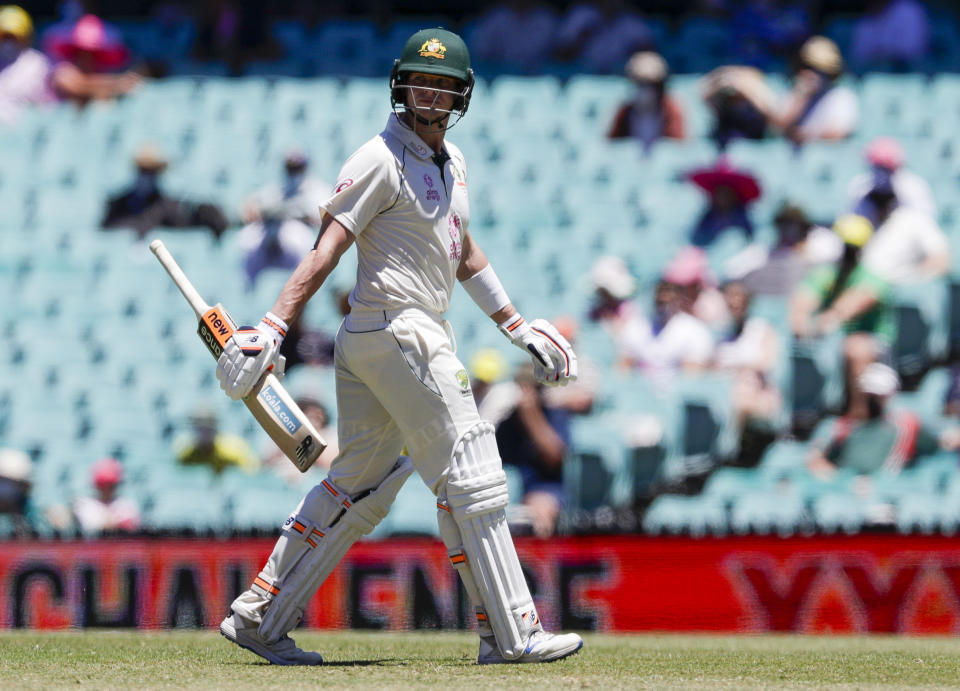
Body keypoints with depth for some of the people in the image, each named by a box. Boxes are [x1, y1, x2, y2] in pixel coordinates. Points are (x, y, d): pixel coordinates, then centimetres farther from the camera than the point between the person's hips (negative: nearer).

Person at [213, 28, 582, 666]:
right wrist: (274, 327, -26)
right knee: (471, 475, -7)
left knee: (359, 487, 12)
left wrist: (517, 327, 31)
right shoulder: (382, 159, -11)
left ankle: (258, 618, 13)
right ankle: (511, 635, -3)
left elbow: (463, 252, 29)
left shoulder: (451, 162, 17)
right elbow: (328, 248, -18)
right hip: (398, 330, -10)